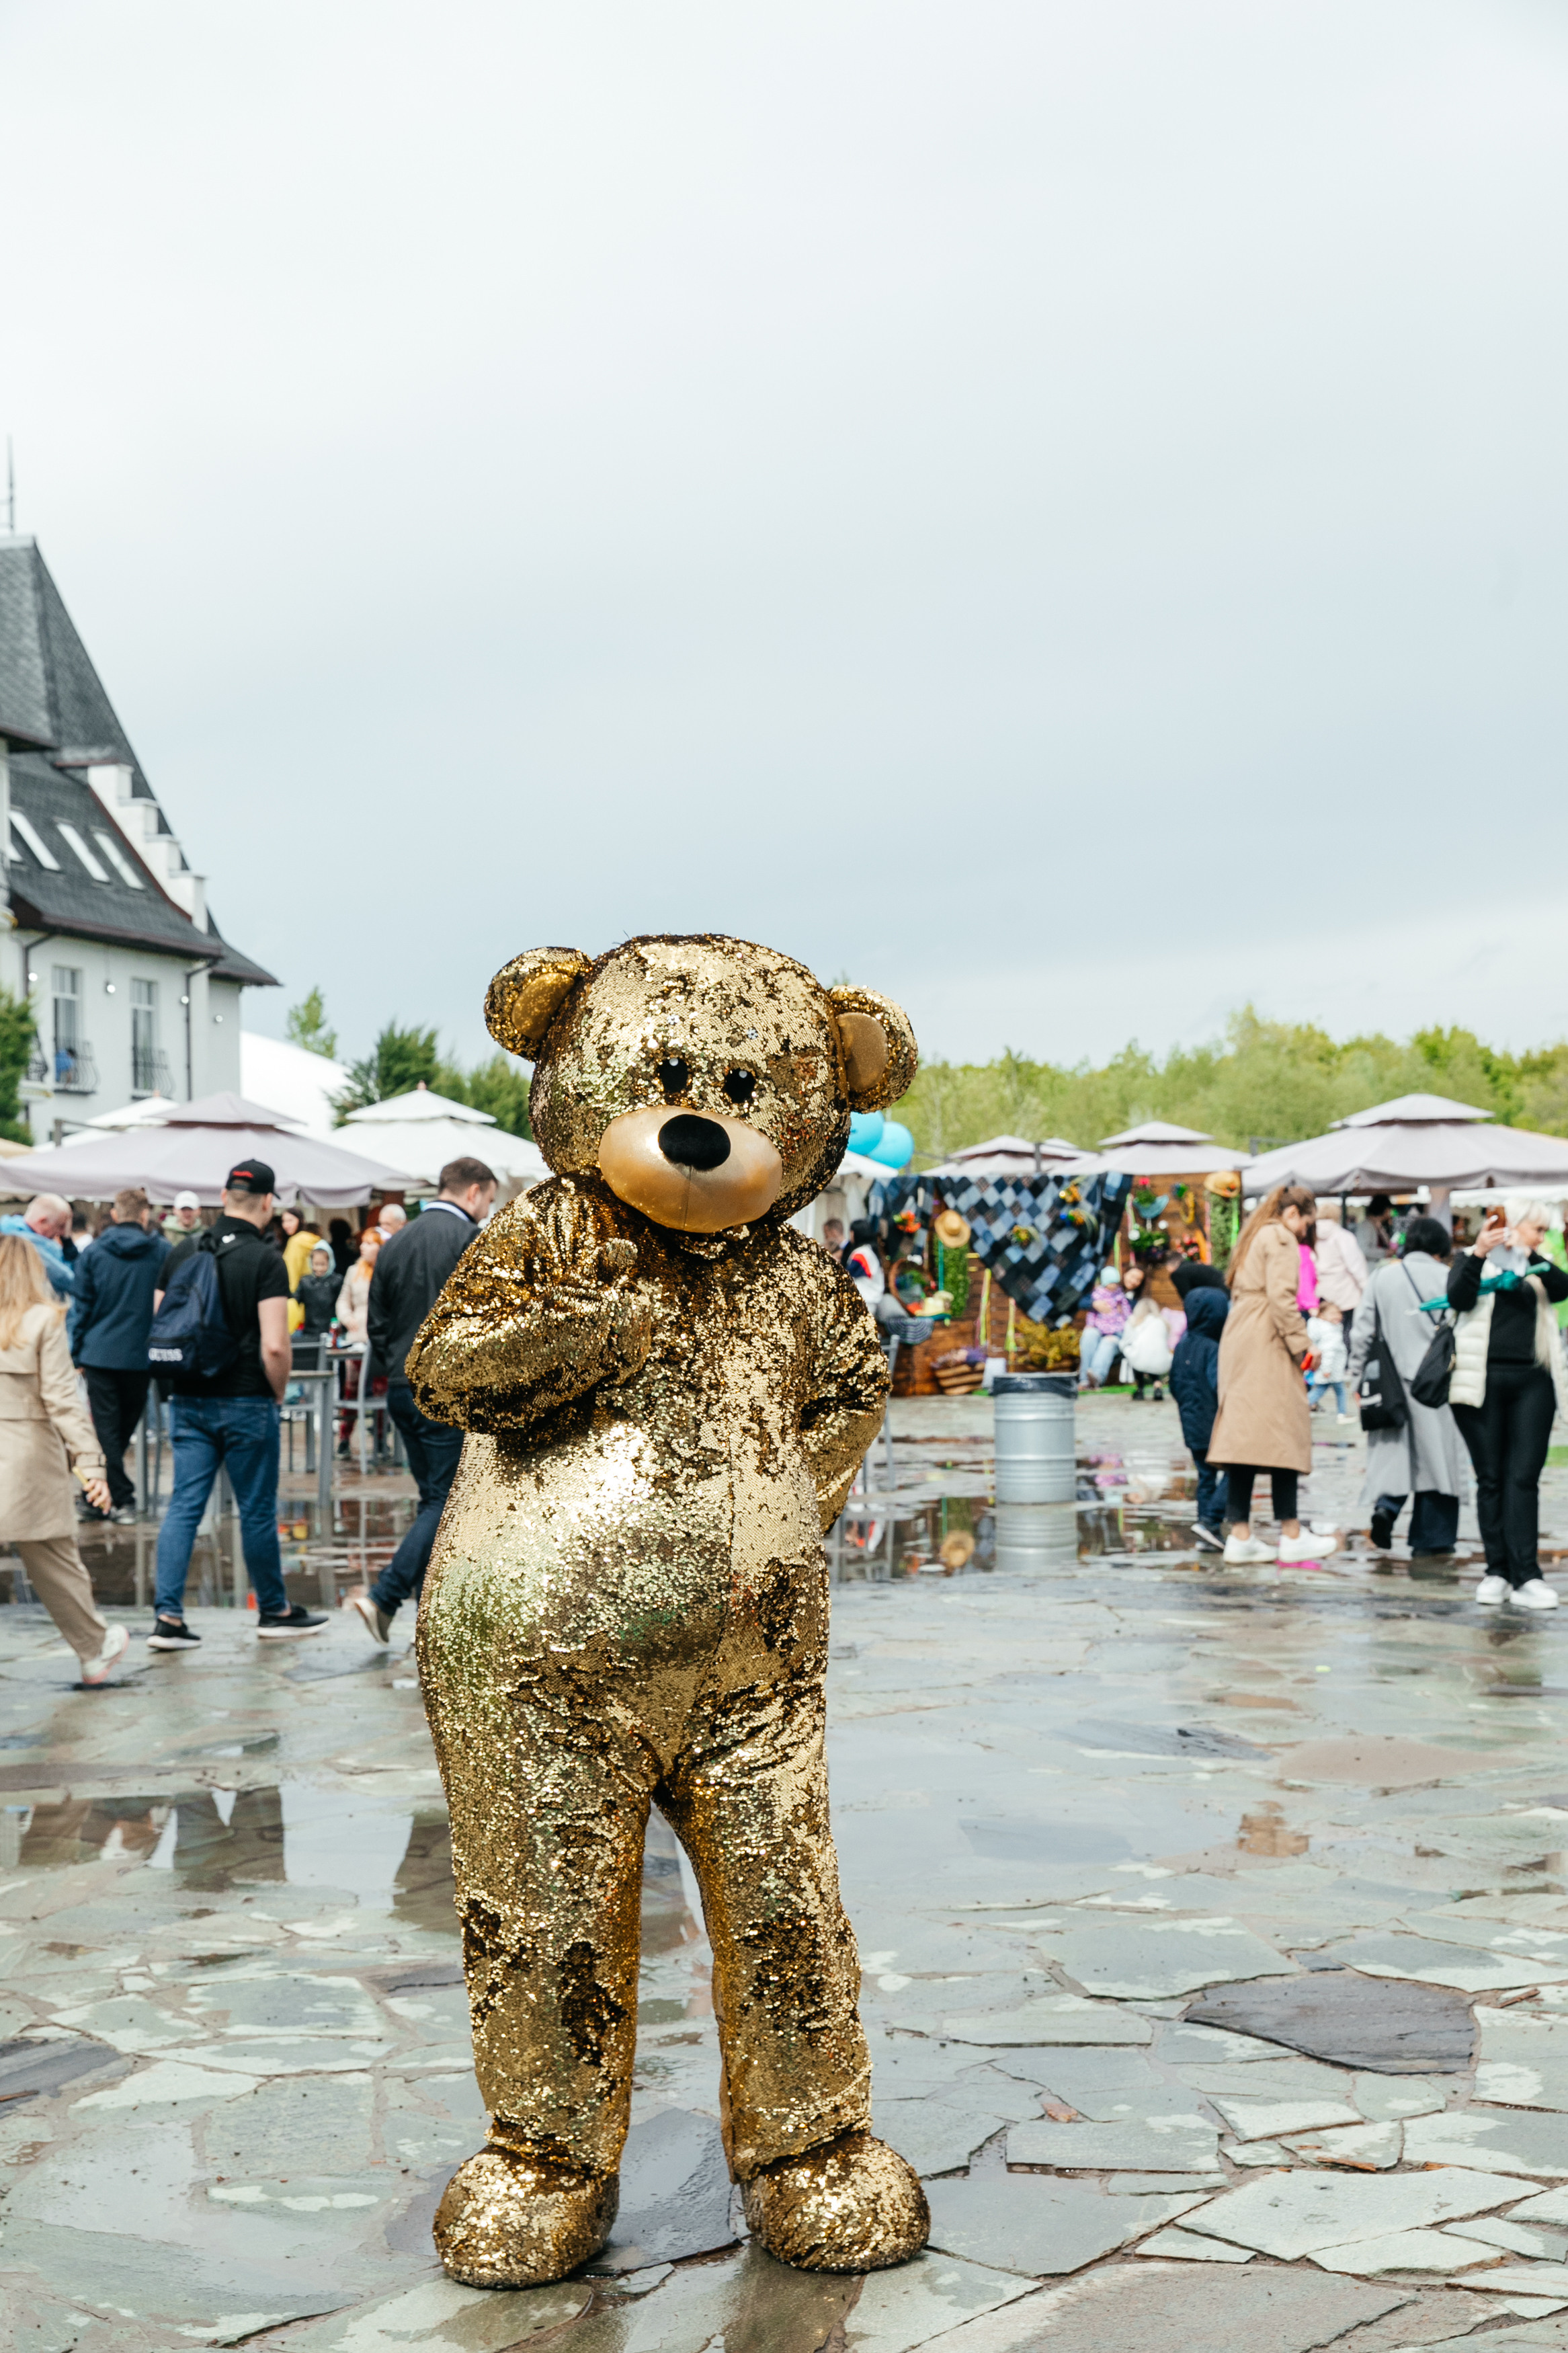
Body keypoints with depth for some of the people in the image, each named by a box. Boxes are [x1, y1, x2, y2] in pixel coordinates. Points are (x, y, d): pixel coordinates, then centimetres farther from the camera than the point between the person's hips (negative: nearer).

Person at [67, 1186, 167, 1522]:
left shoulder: (93, 1253, 0)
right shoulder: (162, 1252, -1)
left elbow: (81, 1306, 2)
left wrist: (77, 1354, 9)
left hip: (100, 1353, -1)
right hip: (142, 1355, 1)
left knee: (106, 1428, 4)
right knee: (126, 1425, 14)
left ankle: (121, 1500, -1)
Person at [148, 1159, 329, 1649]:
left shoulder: (181, 1252, 4)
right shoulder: (265, 1260, -12)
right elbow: (274, 1346, -18)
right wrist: (278, 1393, -1)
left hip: (188, 1401, 5)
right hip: (246, 1403, -5)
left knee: (183, 1506, 5)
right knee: (258, 1511, 6)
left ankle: (168, 1617, -1)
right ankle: (275, 1612, 19)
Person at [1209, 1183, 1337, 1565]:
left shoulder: (1253, 1237, 23)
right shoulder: (1281, 1239, -6)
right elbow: (1281, 1298, -17)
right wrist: (1302, 1345, -12)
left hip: (1237, 1342, 9)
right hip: (1266, 1347, -9)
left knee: (1245, 1434, 5)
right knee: (1283, 1432, -5)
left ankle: (1240, 1536, 3)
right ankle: (1292, 1536, -3)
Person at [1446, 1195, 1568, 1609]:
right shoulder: (1472, 1260, 9)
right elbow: (1458, 1298, -10)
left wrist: (1530, 1257, -14)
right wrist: (1478, 1254, -22)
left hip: (1532, 1382, 2)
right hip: (1483, 1380, -2)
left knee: (1524, 1479, -6)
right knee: (1490, 1480, 2)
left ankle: (1525, 1576, -10)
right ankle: (1498, 1571, 6)